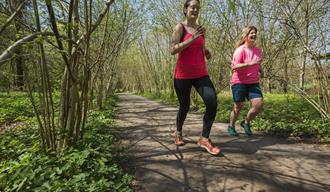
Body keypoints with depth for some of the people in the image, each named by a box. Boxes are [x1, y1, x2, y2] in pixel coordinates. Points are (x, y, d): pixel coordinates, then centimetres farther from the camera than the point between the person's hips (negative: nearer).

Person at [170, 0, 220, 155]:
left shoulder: (201, 29, 14)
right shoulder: (180, 27, -3)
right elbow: (173, 50, -15)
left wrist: (206, 52, 5)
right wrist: (192, 38, -21)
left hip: (201, 74, 5)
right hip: (183, 75, -4)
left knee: (212, 103, -14)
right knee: (184, 107, 8)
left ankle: (204, 138, -1)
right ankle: (178, 133, 36)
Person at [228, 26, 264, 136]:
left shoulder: (258, 50, 10)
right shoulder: (240, 50, -11)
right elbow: (234, 66, -20)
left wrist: (260, 70, 6)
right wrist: (251, 63, -27)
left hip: (253, 83, 6)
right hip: (239, 82, -5)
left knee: (259, 104, -9)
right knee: (238, 106, 0)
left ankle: (246, 122, 16)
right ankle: (231, 126, 25)